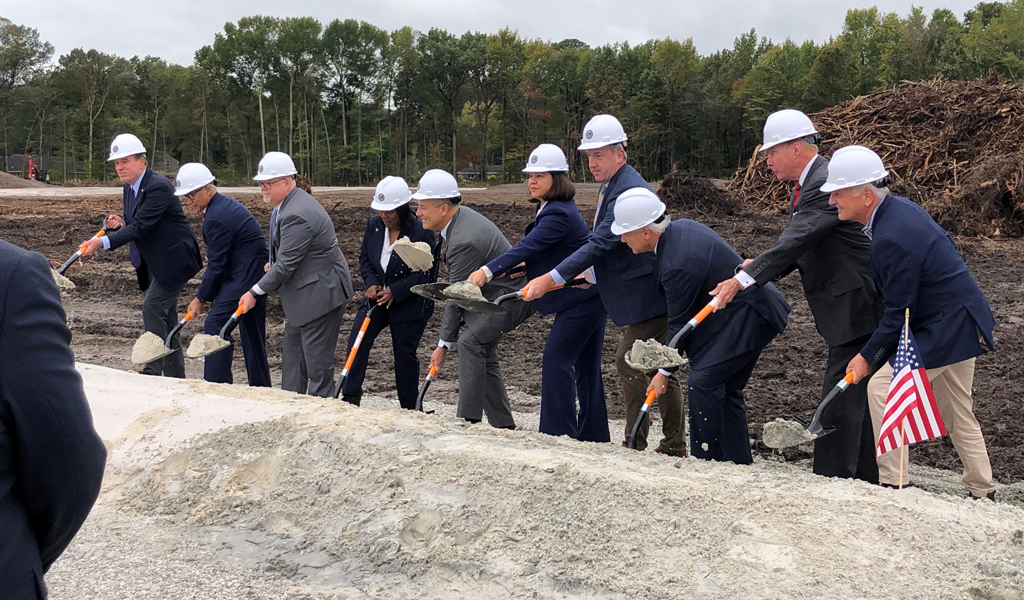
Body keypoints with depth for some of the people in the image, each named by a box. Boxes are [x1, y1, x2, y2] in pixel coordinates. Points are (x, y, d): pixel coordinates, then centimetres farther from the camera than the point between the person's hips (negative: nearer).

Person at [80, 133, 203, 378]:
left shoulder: (158, 187, -22)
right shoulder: (129, 187, 8)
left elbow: (140, 226, -29)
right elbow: (134, 225, 16)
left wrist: (103, 242, -36)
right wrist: (121, 224, -8)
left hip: (174, 260, -10)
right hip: (155, 262, 10)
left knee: (152, 308, -14)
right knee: (166, 315, 13)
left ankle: (153, 369, -9)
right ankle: (174, 374, 21)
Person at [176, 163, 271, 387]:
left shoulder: (216, 218, -19)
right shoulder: (226, 203, 13)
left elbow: (216, 265, -16)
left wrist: (200, 298, -7)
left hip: (243, 278, -11)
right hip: (256, 274, 11)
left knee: (215, 325, -11)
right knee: (252, 332, 14)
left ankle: (216, 384, -10)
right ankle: (260, 387, 21)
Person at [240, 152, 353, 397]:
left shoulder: (297, 215, -25)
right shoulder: (287, 204, 9)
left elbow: (286, 265, -24)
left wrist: (255, 292, -15)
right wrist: (273, 265, 7)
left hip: (321, 293, -11)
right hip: (303, 295, 11)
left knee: (318, 362, -3)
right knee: (292, 354, 18)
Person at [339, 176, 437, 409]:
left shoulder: (421, 231, -18)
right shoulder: (374, 224, 0)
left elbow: (426, 273, -17)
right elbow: (364, 257, 11)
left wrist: (395, 291, -21)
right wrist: (371, 283, -7)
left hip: (410, 304, -5)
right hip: (377, 296, 5)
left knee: (404, 353, 2)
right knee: (357, 341, -9)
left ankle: (409, 407, 17)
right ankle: (350, 397, -4)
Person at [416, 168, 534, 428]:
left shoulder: (464, 241, -29)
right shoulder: (461, 215, 1)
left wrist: (444, 344, -16)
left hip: (510, 296, -11)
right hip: (494, 292, 11)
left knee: (471, 341, -23)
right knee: (482, 352, 13)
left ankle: (468, 418, -18)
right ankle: (503, 425, 21)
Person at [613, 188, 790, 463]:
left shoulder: (679, 264, -27)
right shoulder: (679, 227, 1)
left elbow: (679, 323, -16)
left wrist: (664, 371, -4)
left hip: (748, 317, -11)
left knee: (702, 383, -13)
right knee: (725, 388, 14)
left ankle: (707, 460, -7)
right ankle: (738, 463, 21)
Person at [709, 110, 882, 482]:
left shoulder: (824, 185, -19)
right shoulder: (809, 185, 14)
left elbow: (795, 241, -29)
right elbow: (798, 248, 17)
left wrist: (743, 280, -33)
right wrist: (761, 267, 1)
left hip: (856, 309, -11)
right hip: (851, 310, 11)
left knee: (840, 401, -8)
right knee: (856, 399, 17)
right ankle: (865, 478, 27)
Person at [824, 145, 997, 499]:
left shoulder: (891, 239, -27)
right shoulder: (899, 207, 2)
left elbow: (898, 314, -22)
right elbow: (946, 245, 17)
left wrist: (868, 357, -11)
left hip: (945, 329, -10)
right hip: (962, 322, 10)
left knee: (882, 389, -9)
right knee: (957, 411, 19)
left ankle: (893, 482, -4)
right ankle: (982, 493, 31)